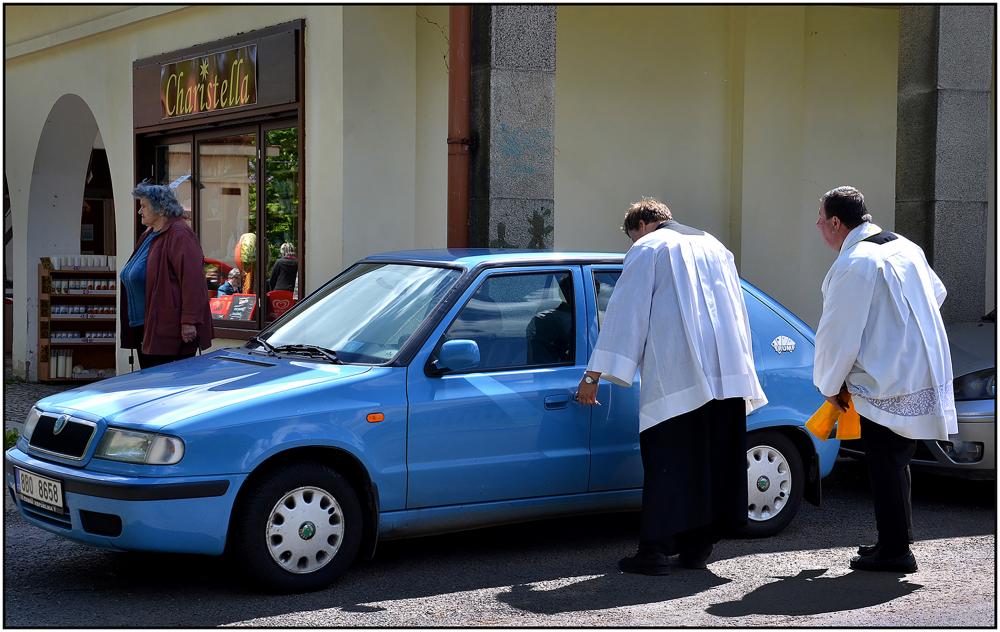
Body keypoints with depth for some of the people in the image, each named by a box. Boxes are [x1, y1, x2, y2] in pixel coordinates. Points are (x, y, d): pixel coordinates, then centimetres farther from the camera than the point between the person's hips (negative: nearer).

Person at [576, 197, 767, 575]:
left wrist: (594, 374, -5)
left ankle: (655, 550, -8)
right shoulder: (715, 247, 23)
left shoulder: (648, 249, 4)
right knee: (715, 458, 9)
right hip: (726, 373, 6)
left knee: (667, 460, -5)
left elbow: (625, 311, -4)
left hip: (676, 374, -6)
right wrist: (743, 377, 24)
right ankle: (698, 546, 12)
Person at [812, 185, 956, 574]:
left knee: (885, 463, -2)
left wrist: (830, 385, -2)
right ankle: (894, 542, 24)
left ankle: (894, 550, 2)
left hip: (888, 385, -9)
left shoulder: (853, 264, -17)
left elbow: (838, 332, -15)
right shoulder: (904, 247, 11)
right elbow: (937, 293, 27)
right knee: (894, 461, 16)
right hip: (927, 375, 9)